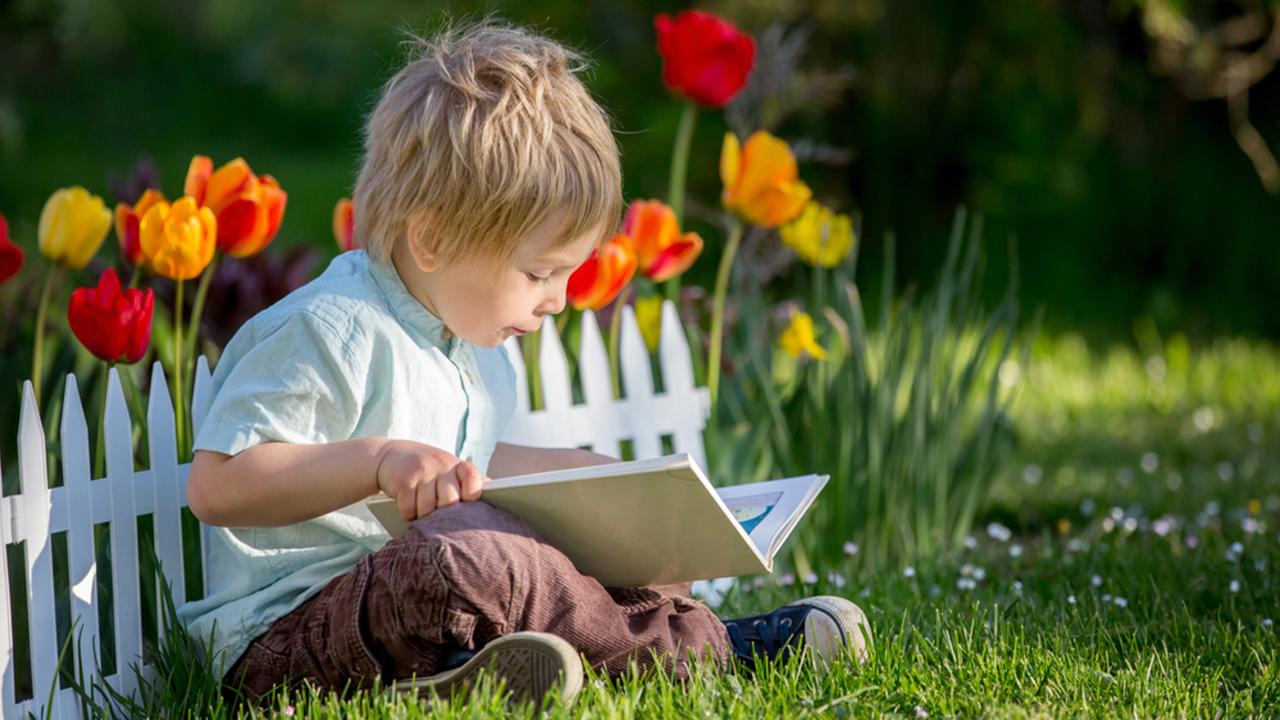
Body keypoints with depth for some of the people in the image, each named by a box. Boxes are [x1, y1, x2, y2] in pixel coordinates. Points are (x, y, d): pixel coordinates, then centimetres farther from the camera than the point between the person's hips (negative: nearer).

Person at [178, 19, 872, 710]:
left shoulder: (465, 344, 17)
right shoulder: (332, 331, -17)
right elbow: (215, 486, -25)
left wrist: (576, 471, 27)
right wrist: (380, 461, -32)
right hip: (284, 627, -10)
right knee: (457, 565, -37)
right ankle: (695, 643, -19)